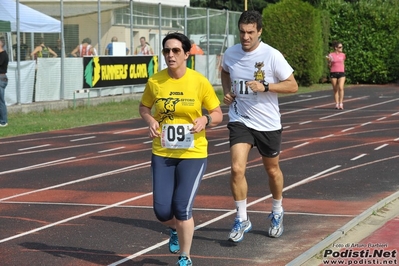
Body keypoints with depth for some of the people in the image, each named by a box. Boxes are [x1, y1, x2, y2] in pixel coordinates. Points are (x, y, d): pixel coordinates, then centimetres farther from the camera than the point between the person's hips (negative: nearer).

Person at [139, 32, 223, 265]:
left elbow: (218, 114, 0)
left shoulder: (200, 82, -9)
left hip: (193, 154, -2)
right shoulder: (155, 81, -4)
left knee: (182, 207, -9)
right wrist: (150, 121, -9)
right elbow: (144, 107, 13)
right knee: (162, 211, -1)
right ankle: (176, 229, 38)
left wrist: (206, 119, -22)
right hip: (162, 154, 2)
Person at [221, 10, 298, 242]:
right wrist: (227, 91, 2)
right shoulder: (230, 54, -3)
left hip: (268, 124, -1)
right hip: (240, 121, 1)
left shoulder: (272, 56, -15)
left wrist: (265, 87, -24)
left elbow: (293, 86, -12)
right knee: (237, 168, -15)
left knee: (272, 170, 15)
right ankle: (242, 219, 1)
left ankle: (277, 213, 40)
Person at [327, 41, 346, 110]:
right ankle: (337, 104, 13)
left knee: (341, 88, -15)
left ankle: (341, 103, -9)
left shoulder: (342, 55, 8)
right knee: (335, 90, 5)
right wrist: (329, 61, -14)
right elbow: (329, 66, 4)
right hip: (333, 73, -1)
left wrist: (343, 72, 12)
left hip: (341, 73, 1)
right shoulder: (331, 55, 0)